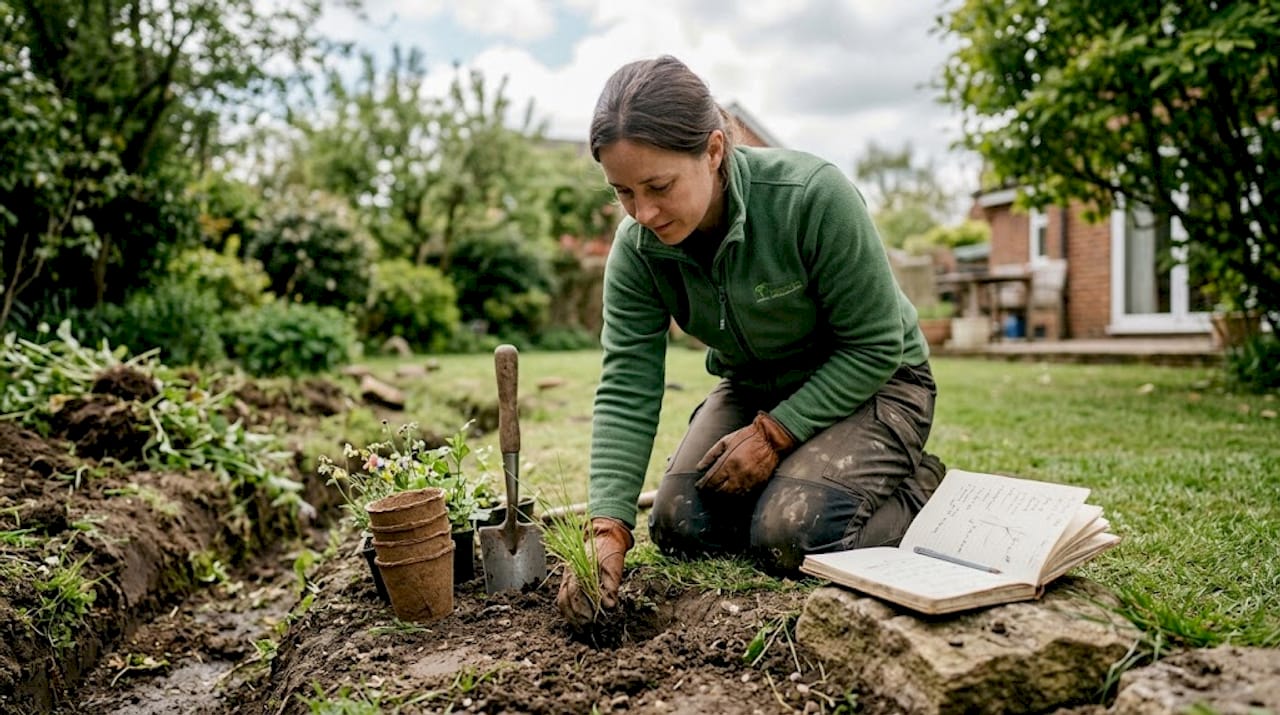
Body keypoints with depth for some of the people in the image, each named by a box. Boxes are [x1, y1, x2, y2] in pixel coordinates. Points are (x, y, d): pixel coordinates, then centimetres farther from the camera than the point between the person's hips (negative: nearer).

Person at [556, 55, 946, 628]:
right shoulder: (636, 249, -18)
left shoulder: (813, 196, -31)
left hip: (869, 383, -5)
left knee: (790, 536, -24)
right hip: (754, 387, 5)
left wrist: (774, 433, -25)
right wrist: (607, 529, -31)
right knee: (679, 525, -7)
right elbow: (625, 392, -20)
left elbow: (875, 346, -22)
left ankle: (918, 495, 6)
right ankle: (795, 473, 18)